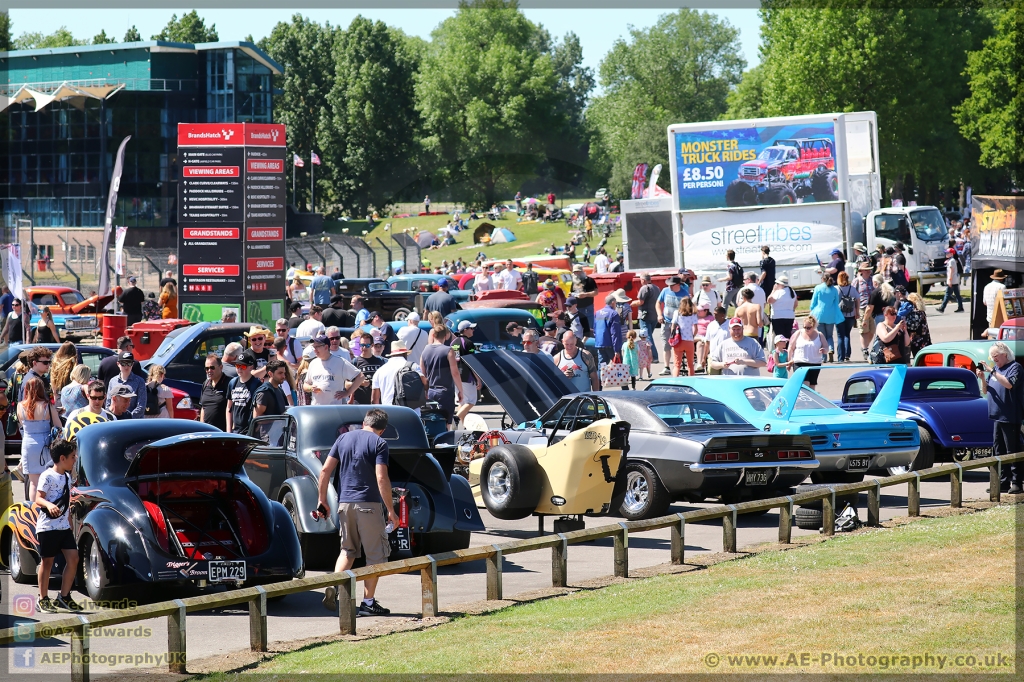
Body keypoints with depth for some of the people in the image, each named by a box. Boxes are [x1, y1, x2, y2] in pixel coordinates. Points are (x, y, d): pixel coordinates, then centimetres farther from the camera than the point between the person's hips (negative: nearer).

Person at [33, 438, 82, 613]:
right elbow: (38, 499, -17)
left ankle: (64, 597, 9)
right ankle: (42, 599, 9)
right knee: (47, 561, 0)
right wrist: (49, 505, -38)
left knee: (73, 558, 0)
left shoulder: (67, 477, 13)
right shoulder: (47, 476, -11)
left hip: (64, 526, 7)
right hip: (48, 526, -7)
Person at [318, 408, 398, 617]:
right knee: (375, 553, 6)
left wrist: (322, 500, 14)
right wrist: (391, 511, -12)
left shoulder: (344, 438, 10)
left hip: (345, 503, 5)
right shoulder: (379, 443, -6)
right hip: (369, 504, -5)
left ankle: (334, 585, -4)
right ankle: (368, 602, 6)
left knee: (348, 549, 18)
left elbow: (325, 471, 7)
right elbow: (381, 479, -15)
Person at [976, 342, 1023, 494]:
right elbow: (985, 391, 20)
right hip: (997, 416, 8)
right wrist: (982, 378, 2)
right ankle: (1003, 482, 14)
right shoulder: (995, 368, 17)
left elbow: (1009, 384, -23)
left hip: (1010, 417, -8)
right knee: (998, 450, 9)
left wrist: (992, 371, -21)